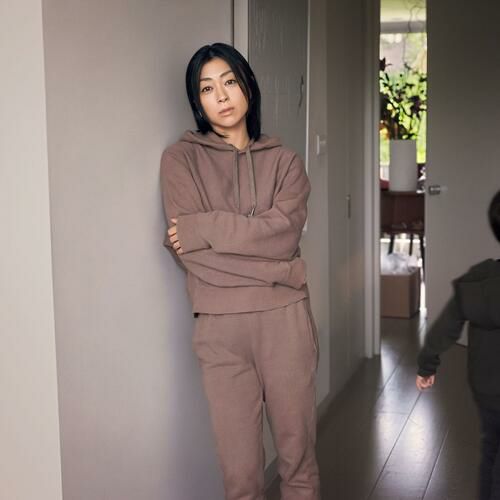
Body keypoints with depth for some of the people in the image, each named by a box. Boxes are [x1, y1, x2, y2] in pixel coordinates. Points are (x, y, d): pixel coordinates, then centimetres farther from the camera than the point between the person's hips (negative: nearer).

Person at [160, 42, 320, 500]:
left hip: (285, 320, 2)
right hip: (220, 326, -1)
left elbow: (283, 232, -8)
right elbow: (186, 251, -9)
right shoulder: (181, 159, 3)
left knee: (299, 455, 10)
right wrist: (273, 269, -11)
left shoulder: (283, 161, 9)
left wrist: (203, 228, -11)